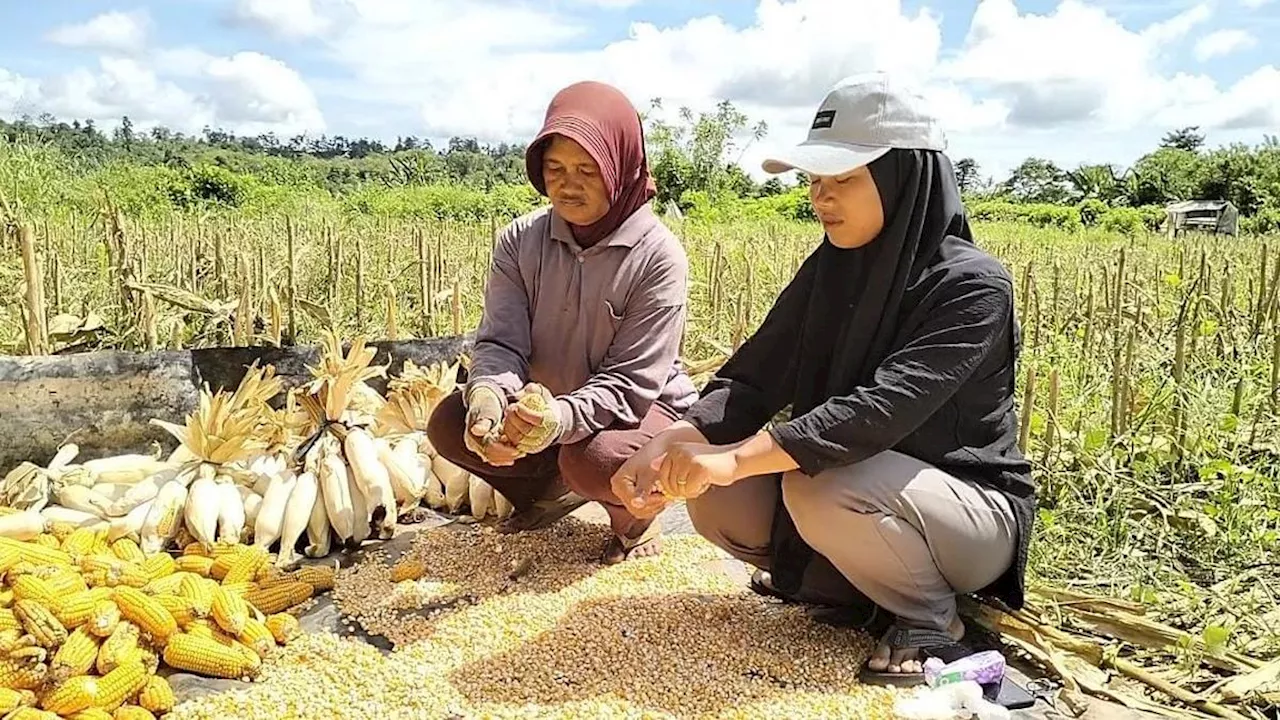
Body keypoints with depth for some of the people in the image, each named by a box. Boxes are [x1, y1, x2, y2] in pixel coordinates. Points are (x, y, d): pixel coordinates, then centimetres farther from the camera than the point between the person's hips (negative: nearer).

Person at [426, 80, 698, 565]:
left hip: (645, 408, -4)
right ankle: (549, 489, 13)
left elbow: (631, 381, -25)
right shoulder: (521, 240, -9)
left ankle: (634, 518, 2)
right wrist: (487, 395, -39)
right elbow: (500, 342, -14)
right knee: (450, 425, -13)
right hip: (548, 402, 5)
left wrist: (562, 416, -45)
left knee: (591, 460, -35)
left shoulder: (658, 257, -22)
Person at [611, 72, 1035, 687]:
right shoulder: (828, 270, -1)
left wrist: (735, 458, -43)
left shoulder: (972, 286, -21)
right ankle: (856, 588, 7)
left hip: (972, 511, -6)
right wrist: (669, 446, -26)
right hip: (869, 489, 6)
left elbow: (884, 407, -35)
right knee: (717, 499, -15)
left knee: (818, 490, -34)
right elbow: (754, 378, -9)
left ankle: (931, 620, -6)